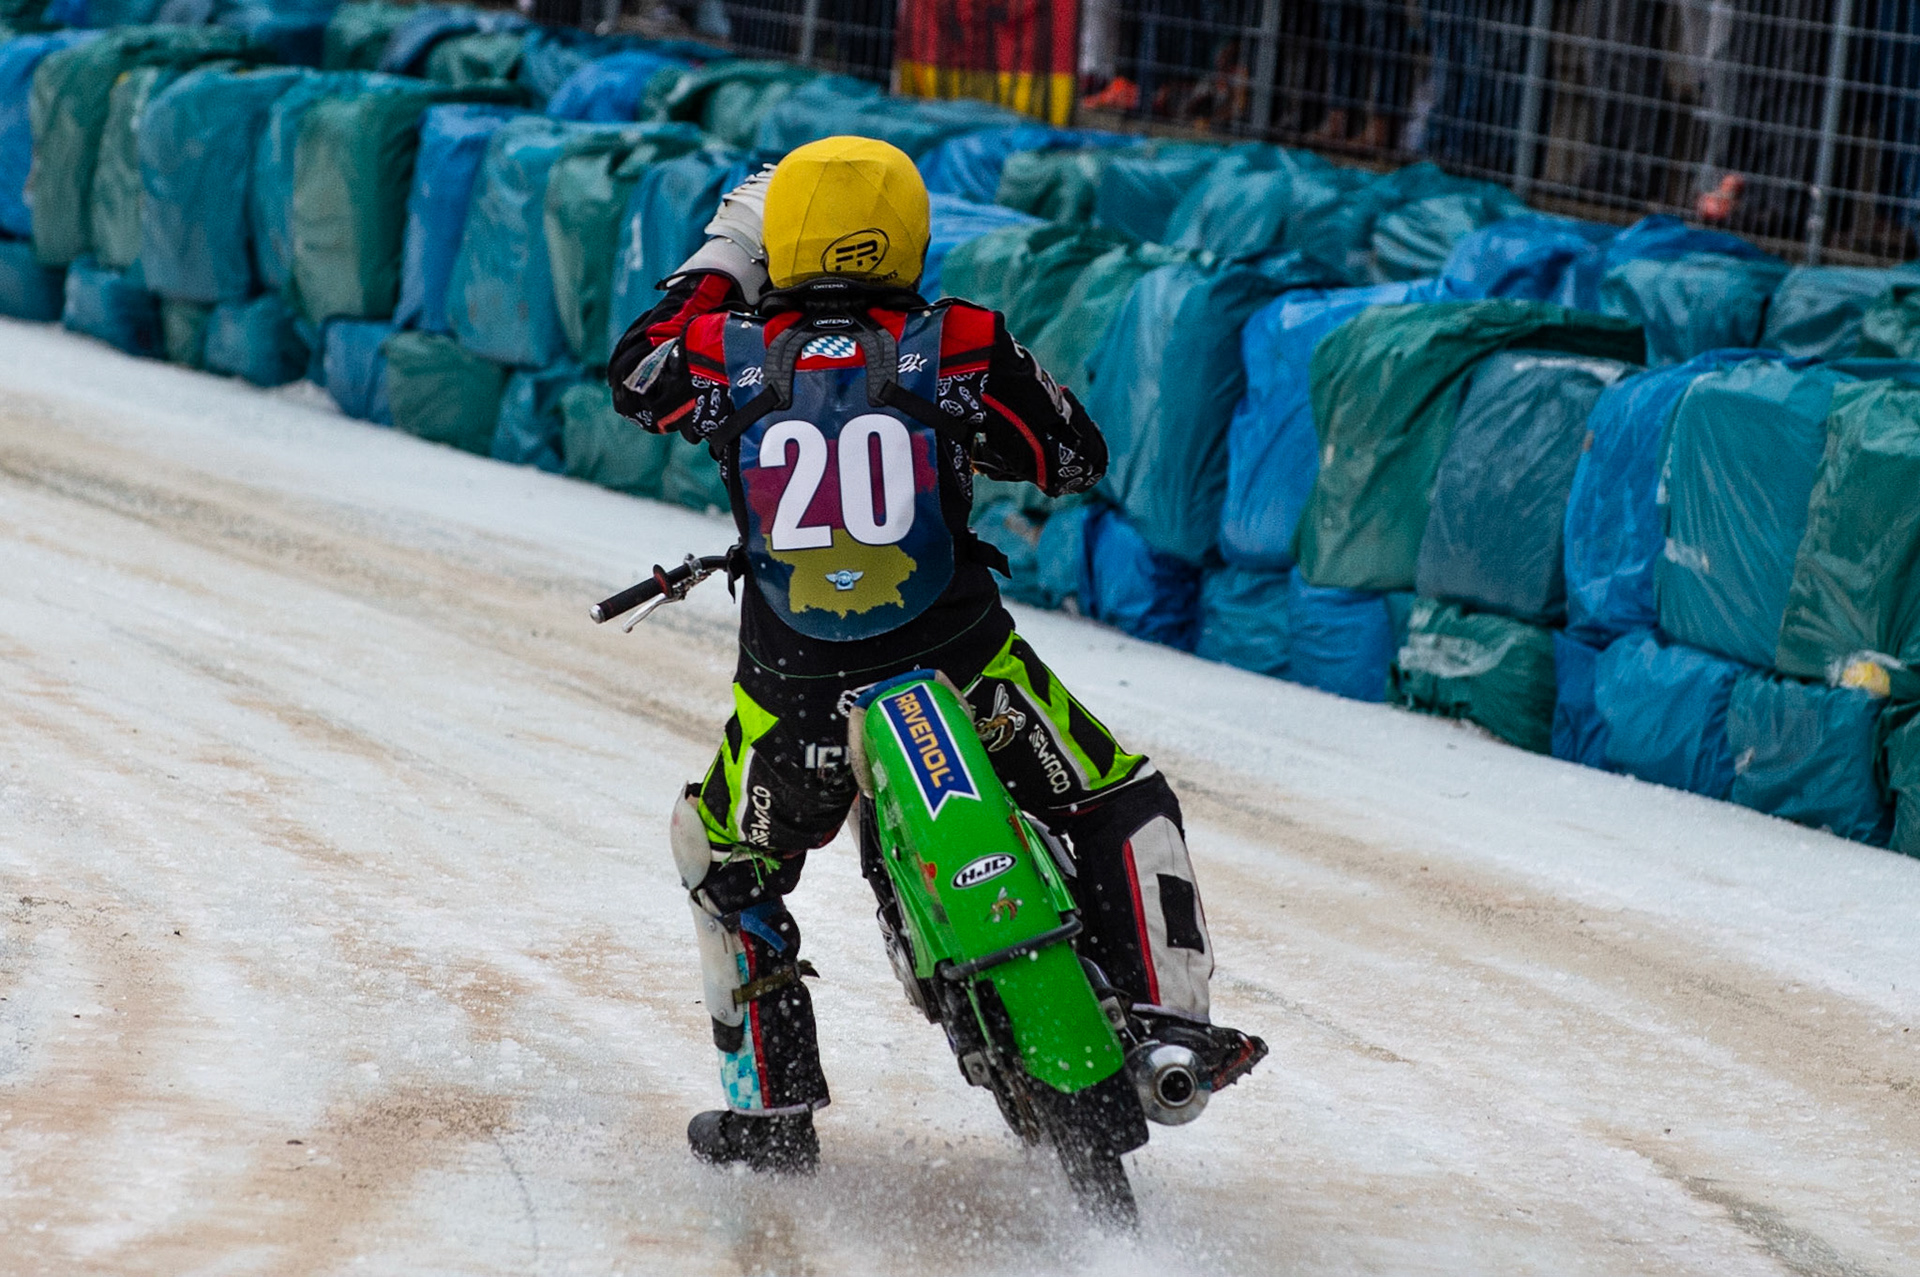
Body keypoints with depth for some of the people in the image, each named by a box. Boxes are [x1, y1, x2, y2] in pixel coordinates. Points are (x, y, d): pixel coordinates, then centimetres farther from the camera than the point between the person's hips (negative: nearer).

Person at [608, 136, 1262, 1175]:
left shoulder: (729, 355, -3)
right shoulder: (958, 348, -5)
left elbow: (632, 377, 20)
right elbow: (1077, 458, 8)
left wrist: (723, 256, 26)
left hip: (797, 700, 1)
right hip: (965, 675, -1)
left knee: (722, 864, 27)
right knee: (1124, 808, 19)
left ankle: (770, 1108, 27)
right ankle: (1166, 1021, 4)